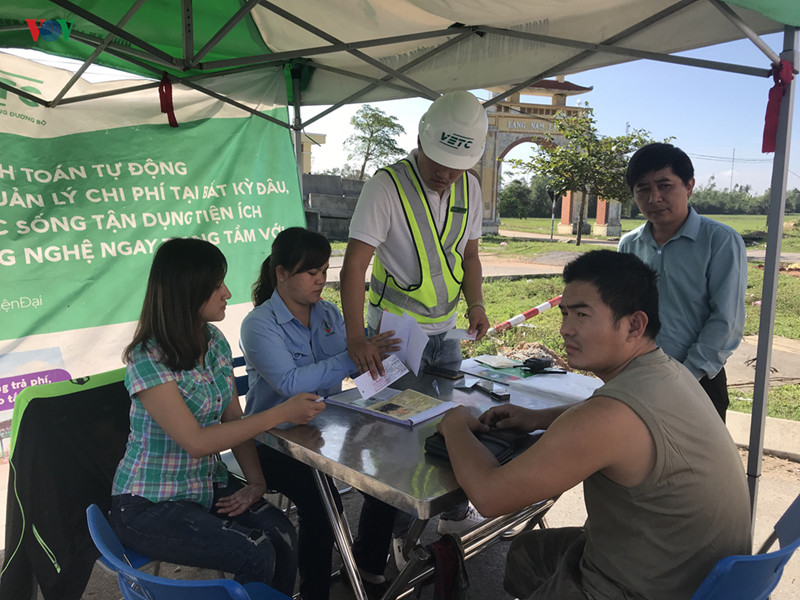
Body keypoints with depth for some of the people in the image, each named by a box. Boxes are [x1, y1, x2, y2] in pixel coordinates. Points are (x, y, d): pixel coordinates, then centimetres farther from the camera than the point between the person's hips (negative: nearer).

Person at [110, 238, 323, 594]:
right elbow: (196, 441, -23)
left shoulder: (215, 341, 2)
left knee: (281, 534, -20)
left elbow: (233, 418, 4)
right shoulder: (148, 361, -19)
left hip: (209, 485, 6)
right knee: (256, 555, -24)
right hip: (149, 506, -5)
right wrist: (282, 413, -23)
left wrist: (256, 481, -9)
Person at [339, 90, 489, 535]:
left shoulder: (469, 188, 2)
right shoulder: (387, 185, -18)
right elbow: (355, 263, -23)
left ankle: (455, 512, 38)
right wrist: (356, 335, -33)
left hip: (445, 331, 6)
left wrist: (476, 304, -3)